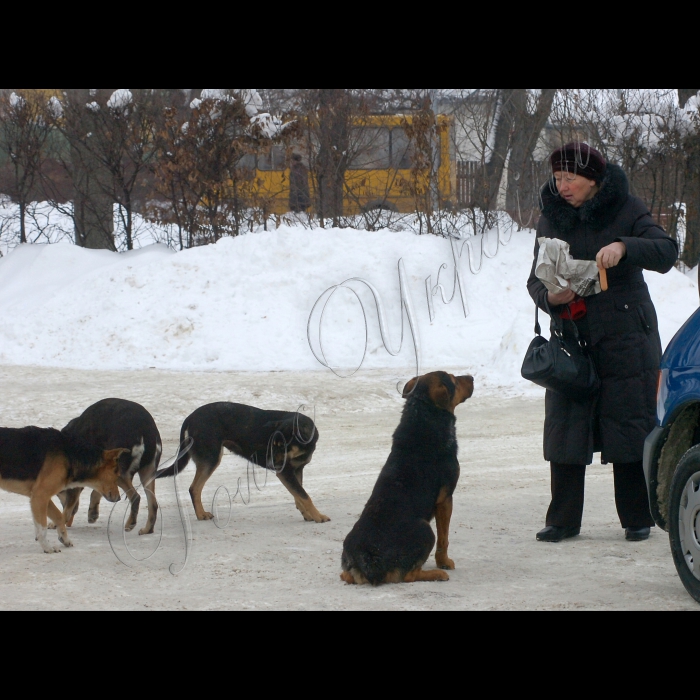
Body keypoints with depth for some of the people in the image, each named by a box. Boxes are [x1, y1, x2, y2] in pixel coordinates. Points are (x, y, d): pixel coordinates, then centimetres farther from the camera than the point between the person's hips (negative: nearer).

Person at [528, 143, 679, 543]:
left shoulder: (626, 211, -3)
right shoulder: (552, 219, 8)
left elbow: (667, 253, -12)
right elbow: (536, 280, 10)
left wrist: (625, 247, -29)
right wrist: (550, 296, -13)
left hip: (627, 340, -3)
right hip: (572, 340, 3)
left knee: (629, 428, -1)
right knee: (565, 431, 0)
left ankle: (638, 519, 9)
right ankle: (564, 521, 8)